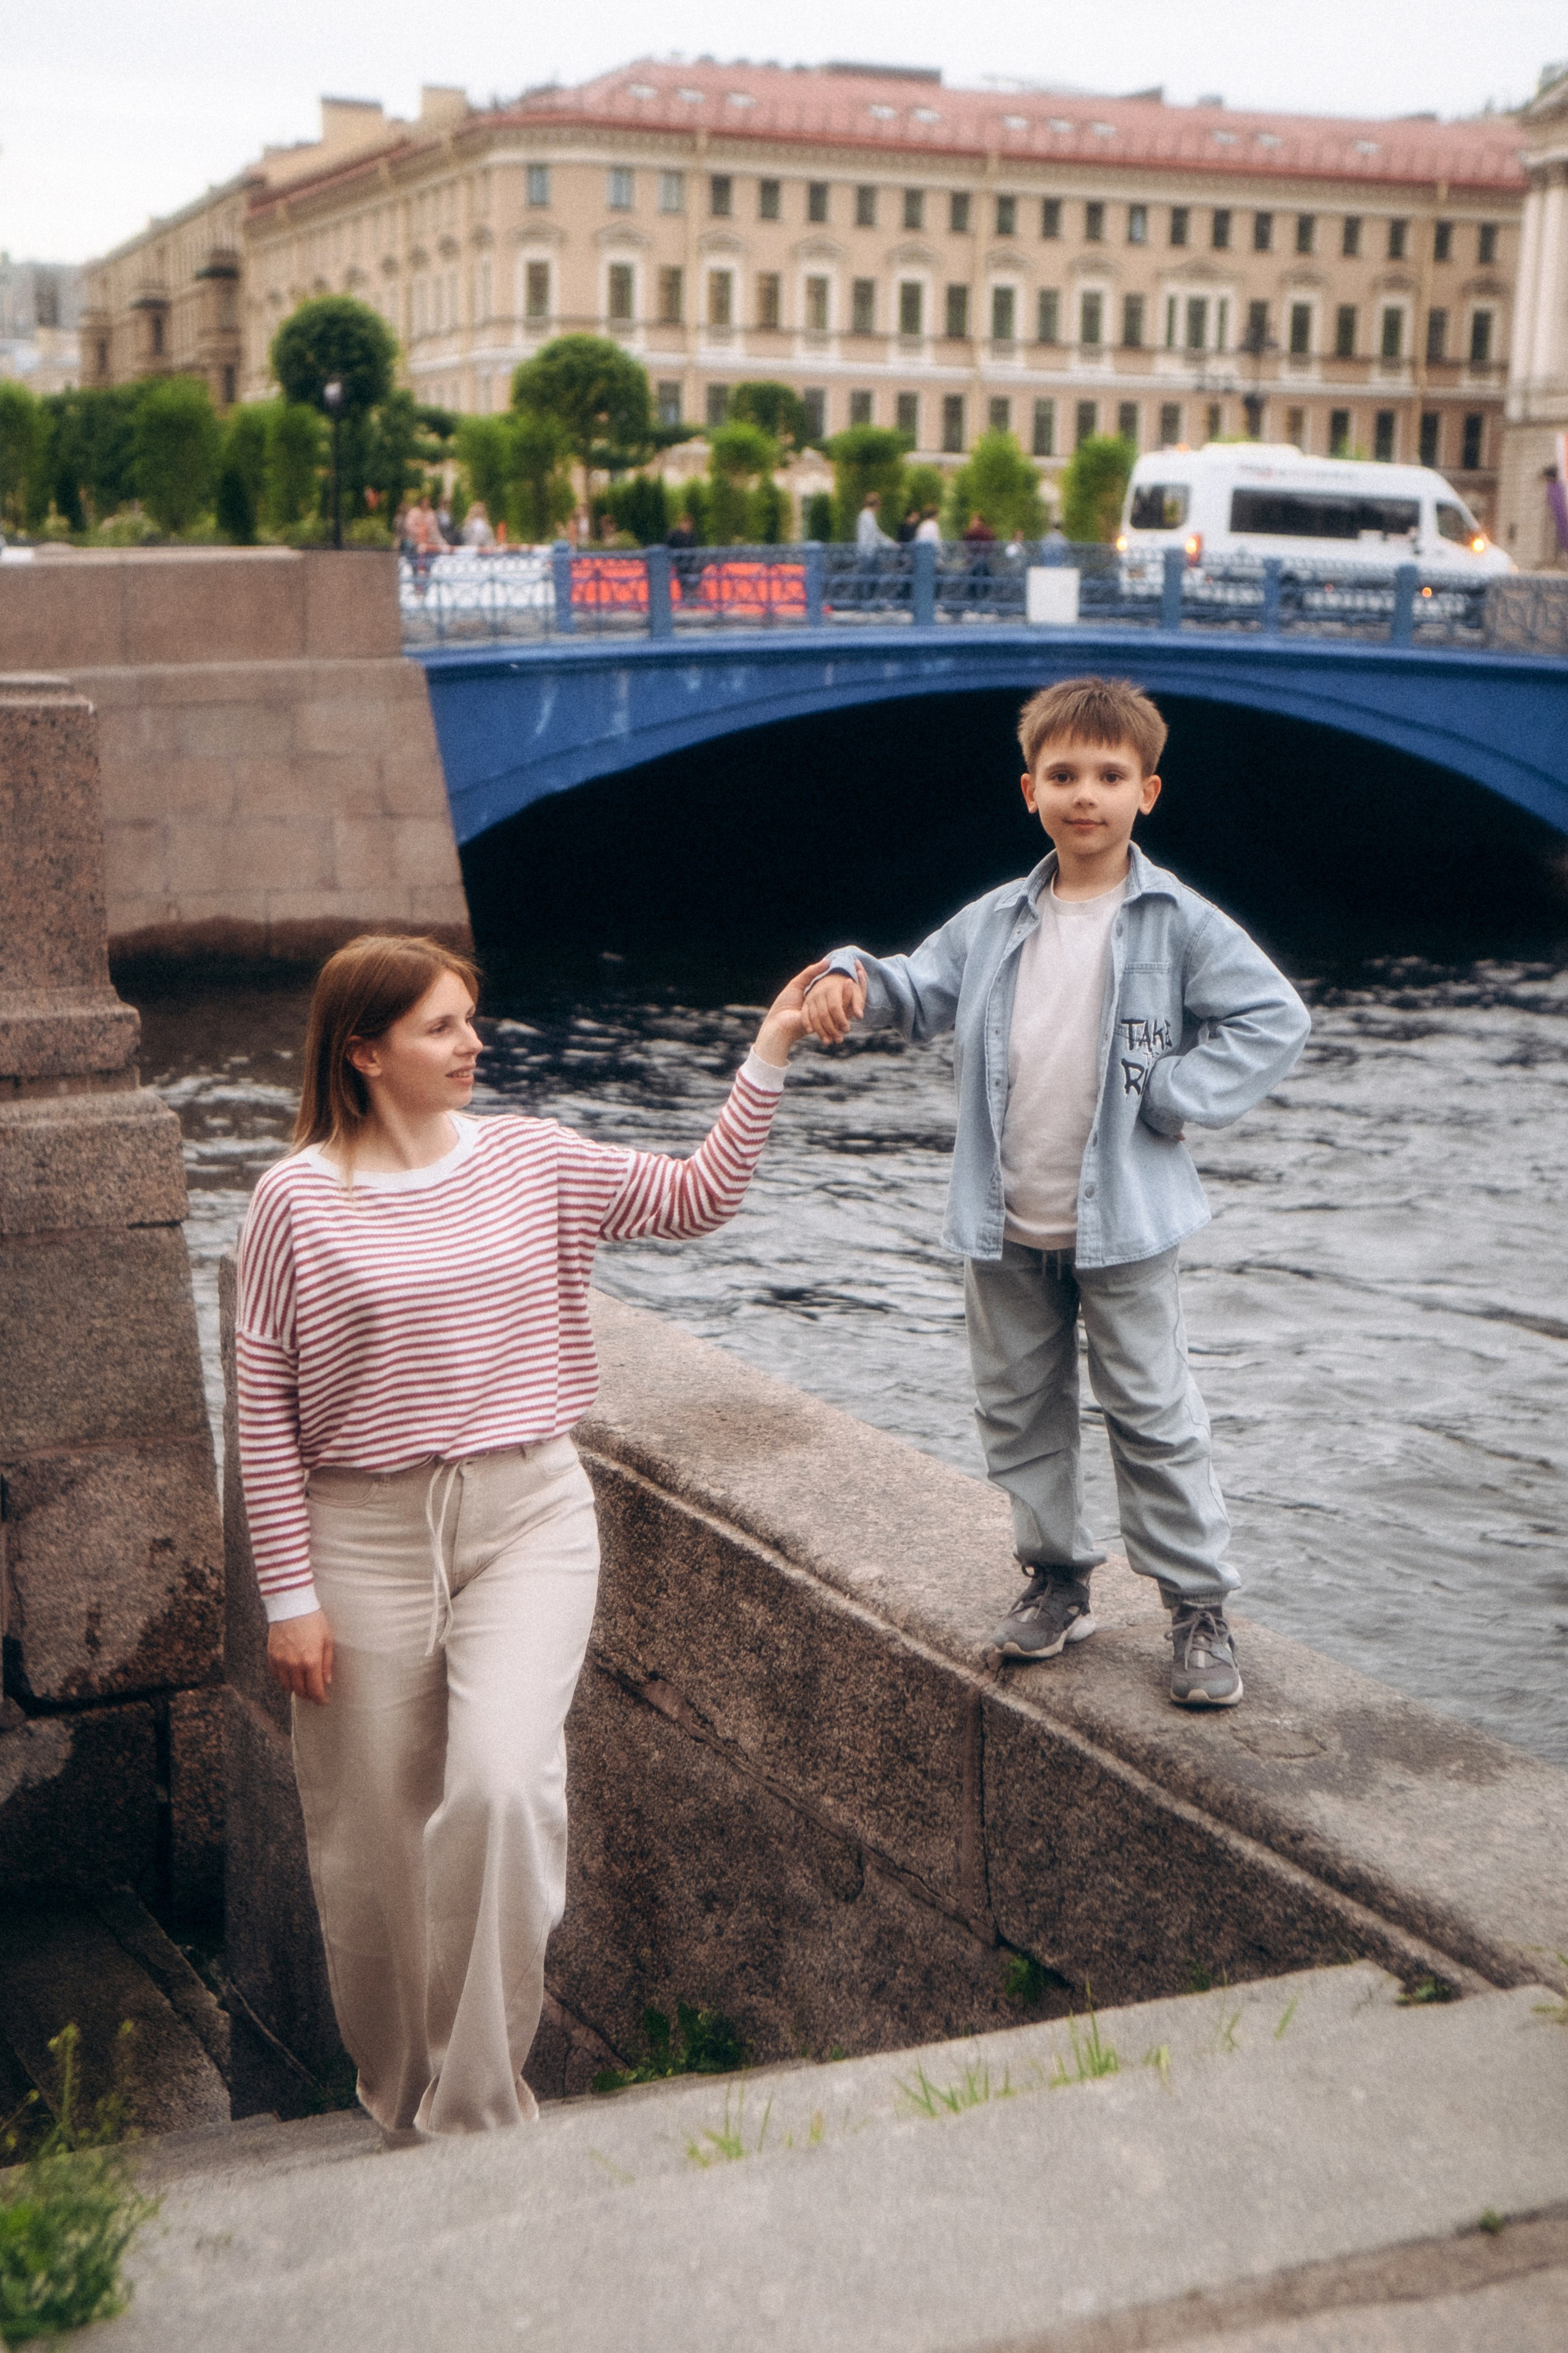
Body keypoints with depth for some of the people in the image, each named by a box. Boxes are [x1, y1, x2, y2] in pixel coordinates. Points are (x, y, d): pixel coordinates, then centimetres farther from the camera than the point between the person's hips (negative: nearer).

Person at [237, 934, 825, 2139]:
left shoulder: (535, 1159, 3)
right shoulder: (299, 1201, -6)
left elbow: (696, 1197, 8)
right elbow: (266, 1409, -4)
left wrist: (767, 1061, -1)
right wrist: (290, 1592, -5)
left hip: (528, 1511, 1)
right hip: (367, 1535, -1)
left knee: (503, 1786, -19)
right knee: (376, 1837, 7)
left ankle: (480, 2106, -2)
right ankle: (403, 2111, 30)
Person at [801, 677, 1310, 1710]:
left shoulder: (1178, 923, -8)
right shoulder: (996, 923, 5)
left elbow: (1276, 1019, -9)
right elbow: (920, 987, 11)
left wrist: (1168, 1098, -13)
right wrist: (854, 980, -11)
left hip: (1123, 1224, -5)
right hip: (1007, 1229, 5)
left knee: (1155, 1418, 1)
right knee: (1019, 1412, 14)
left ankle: (1201, 1607, 13)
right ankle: (1058, 1583, 30)